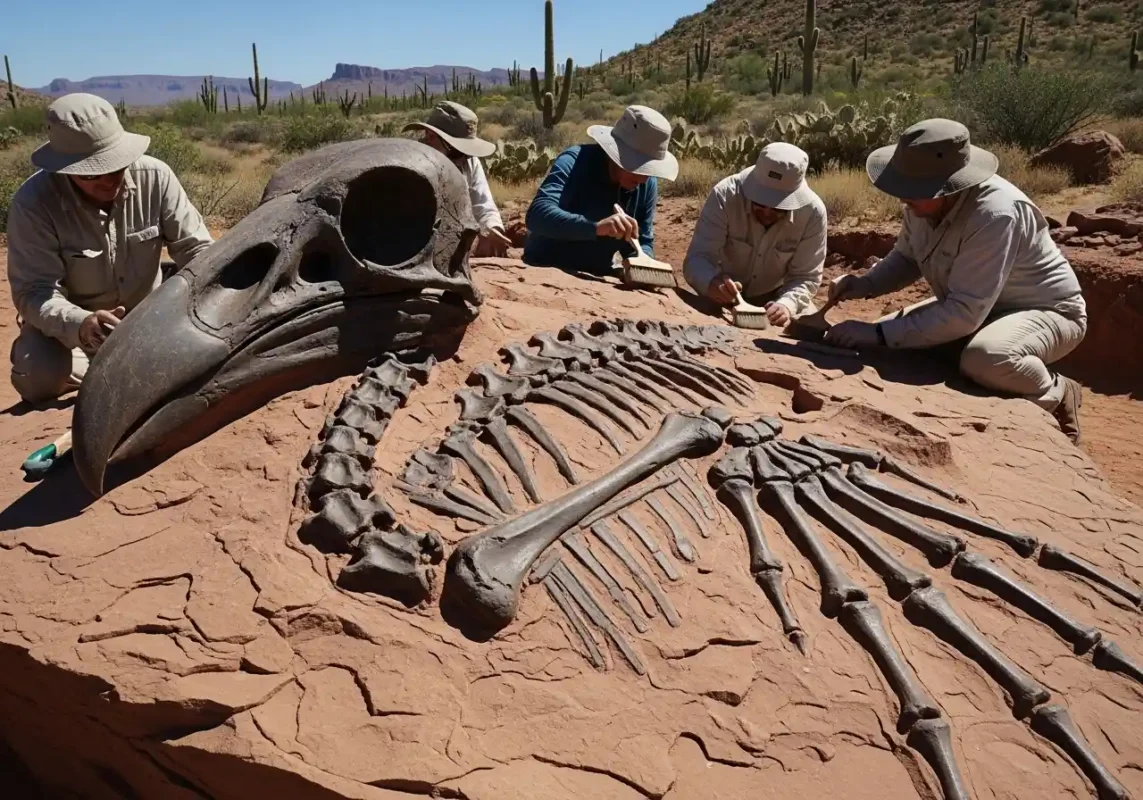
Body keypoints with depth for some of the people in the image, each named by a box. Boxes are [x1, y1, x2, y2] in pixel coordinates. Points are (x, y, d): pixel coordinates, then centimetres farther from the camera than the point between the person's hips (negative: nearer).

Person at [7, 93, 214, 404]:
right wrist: (80, 324, -48)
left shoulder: (155, 176, -17)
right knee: (39, 378, -29)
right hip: (68, 322, -2)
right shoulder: (33, 201, -23)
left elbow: (196, 248, -13)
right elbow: (34, 291, -26)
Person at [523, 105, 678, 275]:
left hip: (597, 278, 5)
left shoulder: (648, 184, -5)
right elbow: (536, 215, -36)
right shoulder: (575, 162, -22)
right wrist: (595, 227, -49)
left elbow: (644, 242, 3)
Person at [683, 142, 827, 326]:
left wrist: (786, 304, -40)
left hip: (777, 296, 1)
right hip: (725, 298, -1)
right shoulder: (725, 195, -27)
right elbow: (697, 258, -29)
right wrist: (711, 282, -52)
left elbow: (805, 277, -18)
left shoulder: (813, 212, -23)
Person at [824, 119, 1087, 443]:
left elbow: (964, 313, -37)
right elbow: (906, 258, 7)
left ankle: (1056, 396, -3)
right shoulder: (924, 201, -12)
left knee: (984, 358, -38)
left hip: (1046, 310, -8)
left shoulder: (994, 214, -35)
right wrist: (864, 284, -13)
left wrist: (878, 334, -38)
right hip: (974, 306, 8)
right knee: (890, 335, 0)